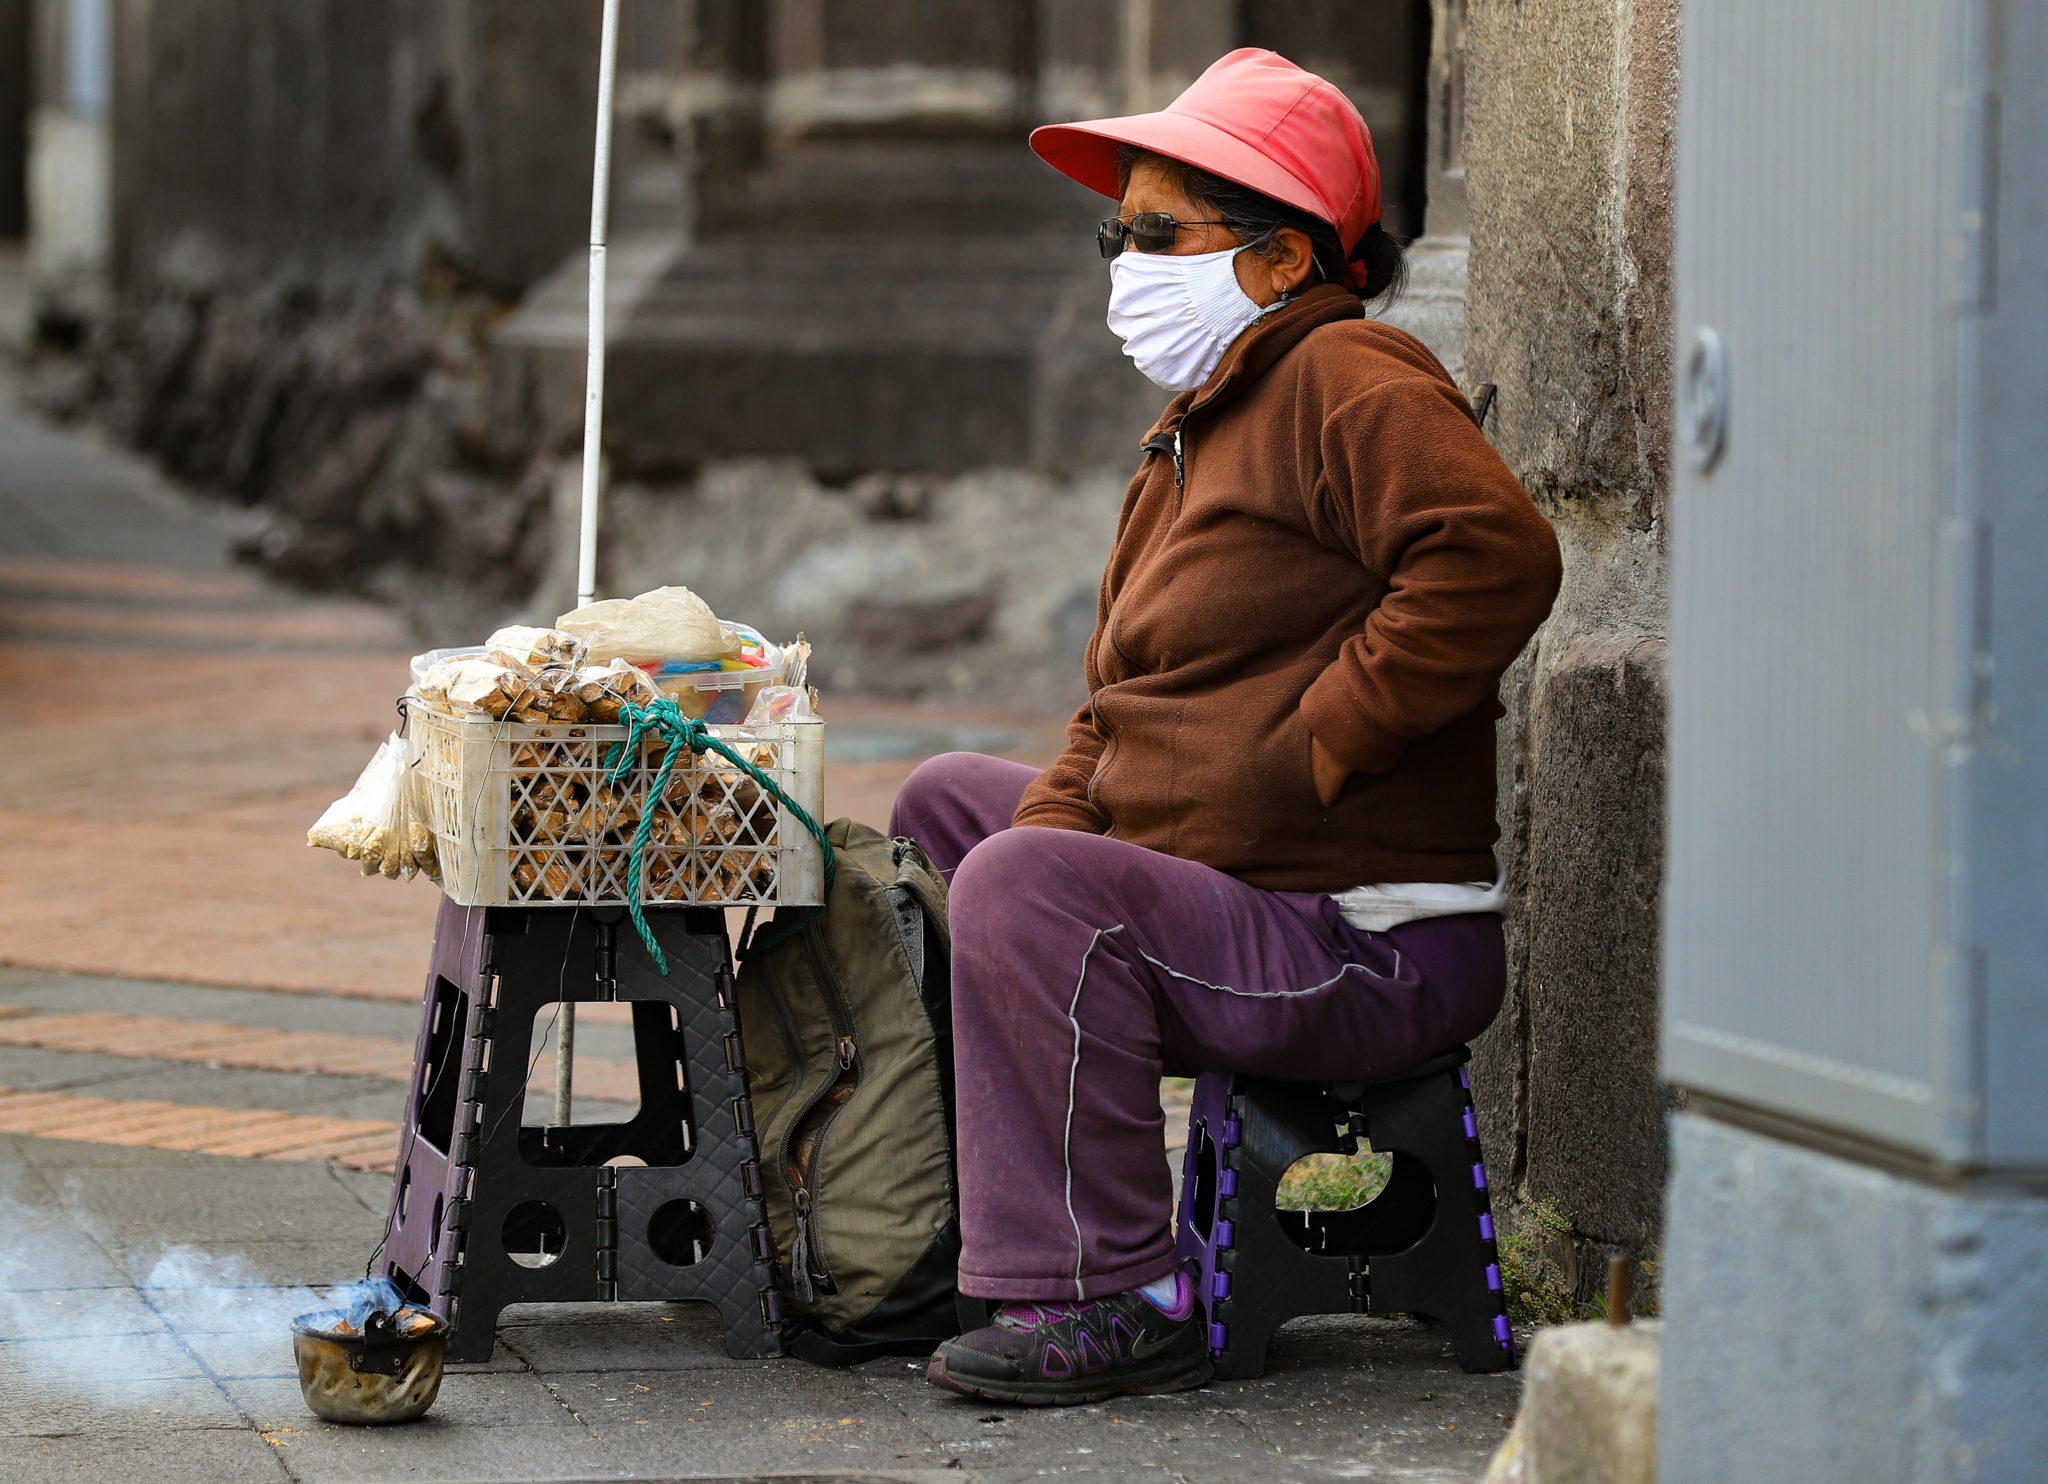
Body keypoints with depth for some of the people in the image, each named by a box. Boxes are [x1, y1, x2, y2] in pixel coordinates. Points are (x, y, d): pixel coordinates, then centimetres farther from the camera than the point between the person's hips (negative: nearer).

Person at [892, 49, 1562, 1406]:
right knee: (948, 802, 22)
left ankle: (1116, 1300, -23)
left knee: (1021, 890, -29)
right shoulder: (1200, 426, 20)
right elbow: (1123, 705, 23)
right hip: (1241, 902, 11)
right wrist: (1055, 815, 3)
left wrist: (1311, 748, -24)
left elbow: (1494, 556, -30)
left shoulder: (1349, 382, -12)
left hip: (1373, 949, -11)